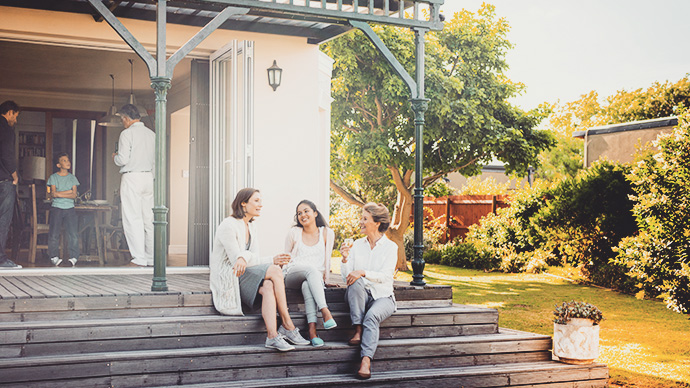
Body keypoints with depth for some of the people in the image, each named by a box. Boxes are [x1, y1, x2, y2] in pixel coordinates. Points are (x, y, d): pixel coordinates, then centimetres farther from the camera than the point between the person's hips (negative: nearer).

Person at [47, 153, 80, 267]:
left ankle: (73, 257, -6)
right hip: (56, 208, -1)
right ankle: (54, 257, -2)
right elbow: (53, 193, -5)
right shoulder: (53, 177, 8)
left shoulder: (72, 178, 14)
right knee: (54, 234, -10)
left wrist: (59, 194, -7)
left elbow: (74, 195, 2)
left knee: (73, 234, -11)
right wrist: (69, 191, -2)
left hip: (70, 208, 2)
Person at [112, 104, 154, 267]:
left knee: (132, 219, -5)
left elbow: (123, 160, -13)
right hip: (149, 177, 7)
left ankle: (139, 259, -9)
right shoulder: (152, 134, 13)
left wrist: (115, 156, 8)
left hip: (132, 177, -6)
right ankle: (152, 258, 11)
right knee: (149, 219, 9)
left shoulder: (127, 133, -7)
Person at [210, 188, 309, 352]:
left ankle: (272, 336, -36)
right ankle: (288, 326, -22)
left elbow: (254, 260, 7)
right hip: (227, 279, -8)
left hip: (243, 277, 8)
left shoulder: (251, 227, 16)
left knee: (268, 286, -26)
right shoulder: (228, 226, -11)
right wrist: (272, 261, -24)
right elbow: (236, 260, -18)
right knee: (275, 271, -24)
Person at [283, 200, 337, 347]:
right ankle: (325, 311, -53)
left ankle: (312, 329, -52)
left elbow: (327, 259, 14)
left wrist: (324, 279, 8)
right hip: (293, 275, 0)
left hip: (316, 277, 0)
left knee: (307, 285, -40)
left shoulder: (327, 233, 10)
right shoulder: (294, 233, 10)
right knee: (311, 269, -38)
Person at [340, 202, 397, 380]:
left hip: (382, 297, -3)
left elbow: (385, 276, -13)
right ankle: (358, 330, -31)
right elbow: (346, 277, 5)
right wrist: (345, 260, -14)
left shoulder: (390, 247, 1)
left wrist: (363, 272, -26)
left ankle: (366, 360, -48)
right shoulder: (357, 245, 11)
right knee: (356, 283, -32)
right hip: (360, 295, 3)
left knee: (372, 316, -35)